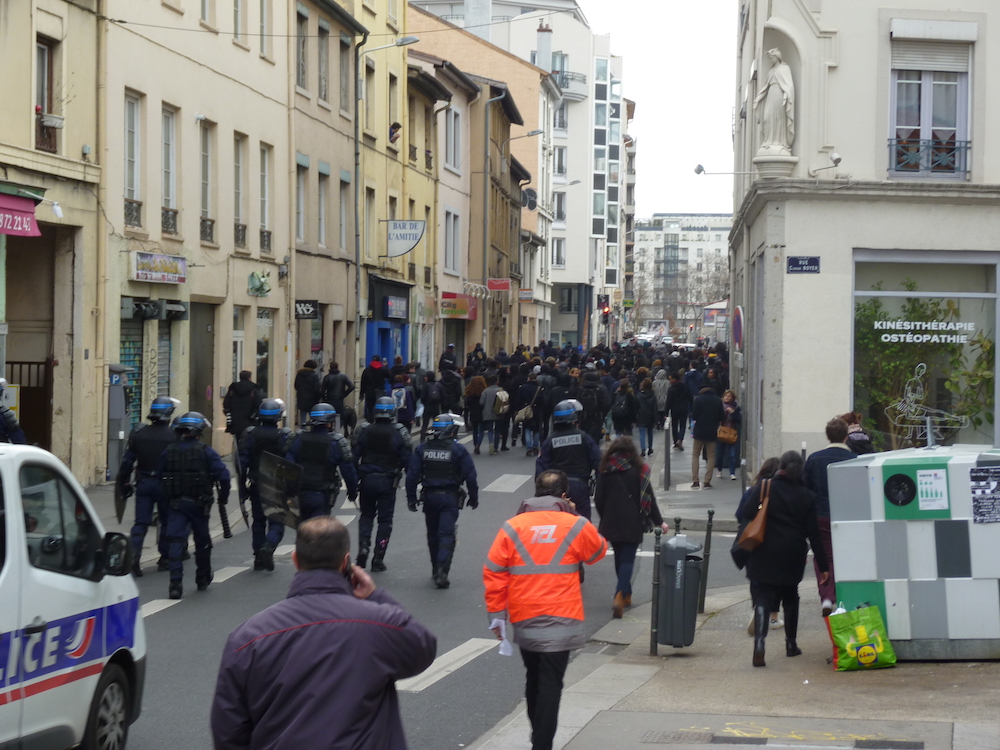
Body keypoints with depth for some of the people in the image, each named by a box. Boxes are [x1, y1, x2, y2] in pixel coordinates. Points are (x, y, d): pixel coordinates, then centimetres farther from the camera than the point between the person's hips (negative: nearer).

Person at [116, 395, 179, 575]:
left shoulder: (139, 434, 2)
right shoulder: (173, 436, -8)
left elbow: (127, 461, 3)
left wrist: (124, 484, 11)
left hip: (143, 484, 2)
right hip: (165, 484, -2)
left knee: (141, 523, 2)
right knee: (167, 522, 14)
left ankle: (133, 558, -14)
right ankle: (165, 558, 19)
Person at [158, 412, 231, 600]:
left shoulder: (168, 451, 2)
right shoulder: (205, 452, -8)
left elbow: (159, 475, 7)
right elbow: (223, 474, -15)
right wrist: (223, 497, 0)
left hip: (176, 504, 1)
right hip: (199, 504, -1)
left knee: (176, 542, -4)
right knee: (202, 541, 17)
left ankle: (175, 583, -19)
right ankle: (203, 580, 31)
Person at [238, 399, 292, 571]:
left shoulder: (250, 434, -2)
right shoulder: (285, 436, -9)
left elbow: (243, 460, -2)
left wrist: (242, 483, 5)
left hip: (256, 484, 3)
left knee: (258, 521, 14)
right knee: (277, 521, 5)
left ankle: (259, 557, 14)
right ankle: (269, 545, -22)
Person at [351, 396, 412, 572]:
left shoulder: (364, 431, -2)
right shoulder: (399, 433, -7)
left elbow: (354, 457, -1)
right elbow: (407, 459, -8)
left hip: (367, 479, 2)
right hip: (388, 482, -2)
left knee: (366, 516, 19)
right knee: (385, 520, 8)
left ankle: (363, 546, -3)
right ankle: (378, 560, 7)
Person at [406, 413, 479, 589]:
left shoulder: (422, 449, 1)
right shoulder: (458, 449, -7)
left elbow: (412, 475, -1)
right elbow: (470, 476, -7)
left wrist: (411, 498, 5)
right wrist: (473, 498, 5)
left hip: (429, 496, 3)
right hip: (450, 497, -3)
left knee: (433, 535, 17)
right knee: (447, 535, -5)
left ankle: (436, 570, 28)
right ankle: (441, 572, -17)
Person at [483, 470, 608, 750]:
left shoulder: (512, 527, 0)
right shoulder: (576, 526, -3)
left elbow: (494, 573, 0)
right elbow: (599, 551, 17)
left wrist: (496, 614, 8)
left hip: (524, 620, 3)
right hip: (561, 621, -3)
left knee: (534, 679, 20)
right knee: (551, 683, -3)